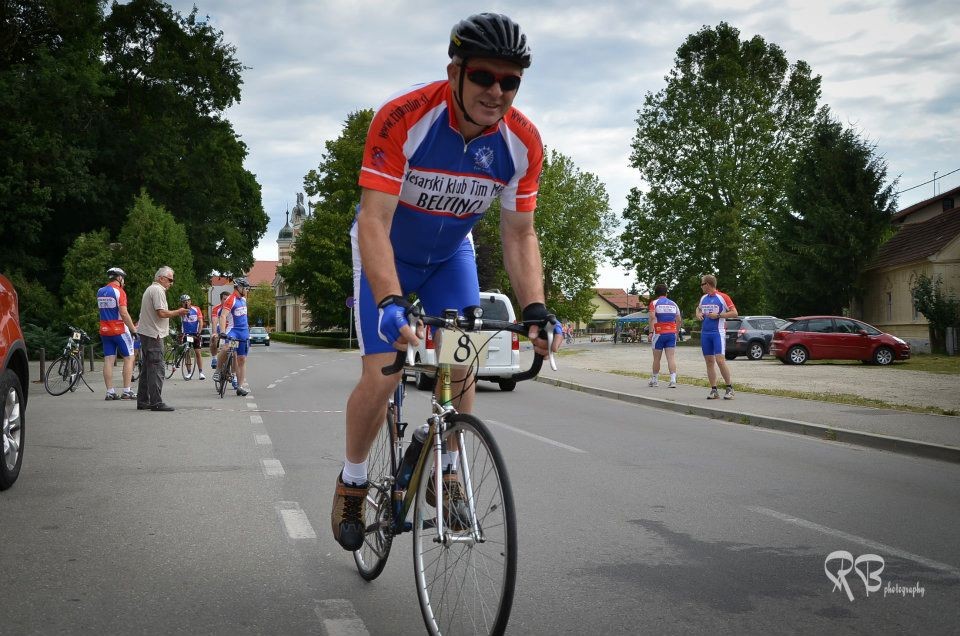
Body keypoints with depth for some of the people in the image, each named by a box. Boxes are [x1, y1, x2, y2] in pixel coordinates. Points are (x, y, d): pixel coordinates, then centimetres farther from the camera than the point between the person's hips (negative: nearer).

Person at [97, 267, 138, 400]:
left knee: (108, 360, 4)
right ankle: (127, 391, -2)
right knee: (129, 358, 2)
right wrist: (134, 329, -15)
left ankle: (110, 392, 2)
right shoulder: (119, 291, -12)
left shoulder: (100, 292, 10)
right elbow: (124, 313, -20)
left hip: (104, 330, 6)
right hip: (119, 329, -6)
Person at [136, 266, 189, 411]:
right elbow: (162, 313, -21)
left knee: (148, 368, 14)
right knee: (156, 368, -10)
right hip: (153, 334, -11)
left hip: (146, 333, 11)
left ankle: (143, 401, 17)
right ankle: (156, 402, -11)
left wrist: (176, 313, 16)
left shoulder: (150, 289, 21)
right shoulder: (158, 290, -12)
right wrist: (178, 312, -8)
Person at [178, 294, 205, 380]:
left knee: (197, 352, -4)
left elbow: (201, 322, -6)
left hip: (195, 334, -1)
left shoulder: (196, 309, -4)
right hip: (185, 334, 1)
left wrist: (198, 333, -15)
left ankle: (201, 372, -1)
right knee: (186, 353, 1)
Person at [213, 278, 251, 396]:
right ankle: (218, 371, -15)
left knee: (242, 360, 5)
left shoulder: (243, 299, 13)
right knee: (226, 349, -35)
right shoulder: (230, 300, -13)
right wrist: (222, 332, -36)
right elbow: (223, 316, -24)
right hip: (232, 330, -8)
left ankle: (241, 385, 8)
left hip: (244, 333, 8)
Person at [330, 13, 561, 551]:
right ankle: (352, 481, 12)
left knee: (463, 367, -5)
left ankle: (447, 474, 19)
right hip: (388, 252, -3)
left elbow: (520, 234, -15)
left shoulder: (523, 142, -22)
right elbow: (374, 221, -38)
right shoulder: (403, 119, -34)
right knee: (382, 377, -13)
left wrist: (535, 309, -28)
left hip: (451, 254, 4)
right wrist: (390, 303, -51)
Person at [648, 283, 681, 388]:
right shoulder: (673, 304, 11)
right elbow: (679, 320, 14)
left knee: (657, 358, 9)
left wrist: (651, 332, -14)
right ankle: (673, 380, -15)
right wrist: (676, 332, 25)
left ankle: (655, 380, 19)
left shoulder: (654, 303, -2)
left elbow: (652, 318, -14)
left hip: (659, 333, -3)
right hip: (671, 333, 3)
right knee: (671, 358, -3)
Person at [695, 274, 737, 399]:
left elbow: (734, 313, -7)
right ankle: (714, 390, 9)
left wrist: (718, 315, -14)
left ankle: (729, 388, -4)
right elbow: (698, 308, 33)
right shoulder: (703, 298, 13)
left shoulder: (722, 297, -5)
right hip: (705, 332, 6)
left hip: (718, 332, -6)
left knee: (720, 360, -16)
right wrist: (698, 314, 10)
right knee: (709, 361, 4)